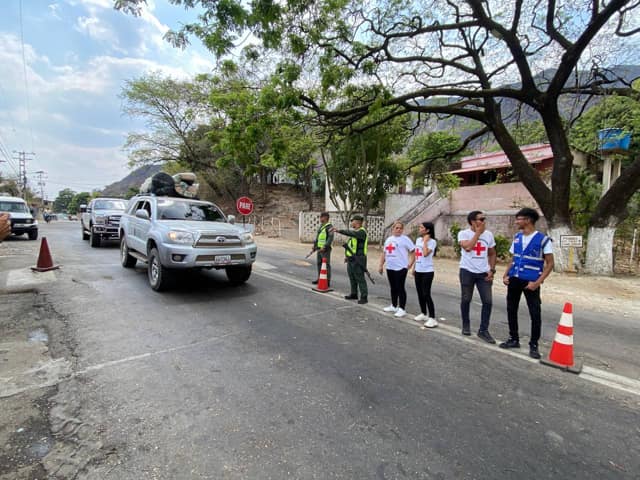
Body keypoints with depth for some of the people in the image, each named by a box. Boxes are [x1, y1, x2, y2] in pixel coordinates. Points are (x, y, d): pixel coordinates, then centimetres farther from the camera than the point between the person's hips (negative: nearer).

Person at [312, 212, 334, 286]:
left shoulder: (329, 227, -11)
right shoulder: (321, 226, 16)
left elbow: (331, 238, -20)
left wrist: (325, 247, -24)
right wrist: (315, 245, 17)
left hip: (325, 249, -9)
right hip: (319, 248, 9)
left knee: (326, 264, -5)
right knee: (319, 263, 14)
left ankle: (327, 281, 1)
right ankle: (319, 278, 24)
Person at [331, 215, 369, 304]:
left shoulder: (362, 232, -13)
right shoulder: (354, 232, 17)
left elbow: (350, 233, -32)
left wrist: (338, 230, -37)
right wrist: (347, 255, 20)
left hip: (357, 260, -10)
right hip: (351, 259, 10)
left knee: (360, 278, -6)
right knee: (352, 277, 15)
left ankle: (364, 297, 0)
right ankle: (354, 294, 27)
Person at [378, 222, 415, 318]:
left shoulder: (405, 239, -6)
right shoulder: (388, 239, 15)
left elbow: (413, 251, -11)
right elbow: (384, 253, 18)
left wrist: (410, 263, -21)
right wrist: (381, 265, 15)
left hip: (401, 268, -7)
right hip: (390, 268, 7)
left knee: (400, 288, -3)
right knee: (393, 288, 16)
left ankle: (402, 309, 6)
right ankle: (393, 306, 29)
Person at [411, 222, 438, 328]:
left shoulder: (432, 241, -12)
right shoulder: (418, 239, 10)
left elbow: (425, 254, -27)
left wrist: (425, 241, -17)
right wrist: (414, 268, 18)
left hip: (427, 271, -8)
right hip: (418, 270, 8)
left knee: (426, 294, -8)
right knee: (420, 293, 14)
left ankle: (432, 318, -1)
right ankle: (423, 314, 28)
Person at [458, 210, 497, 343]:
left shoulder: (488, 234, 6)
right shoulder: (463, 233, -7)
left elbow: (492, 254, 13)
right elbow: (468, 247, -25)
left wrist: (492, 270, 2)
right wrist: (478, 232, -16)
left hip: (484, 273, 3)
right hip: (467, 271, -3)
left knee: (487, 301, -1)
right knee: (466, 299, 8)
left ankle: (483, 330, 11)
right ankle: (466, 324, 29)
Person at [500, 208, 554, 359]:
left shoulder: (543, 239, -8)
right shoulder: (516, 237, 8)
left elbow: (550, 264, -7)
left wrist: (537, 282, -16)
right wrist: (506, 275, 3)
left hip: (530, 282, -5)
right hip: (514, 279, 5)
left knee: (535, 314, 1)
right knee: (511, 309, 11)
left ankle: (533, 345, 16)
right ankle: (513, 339, 25)